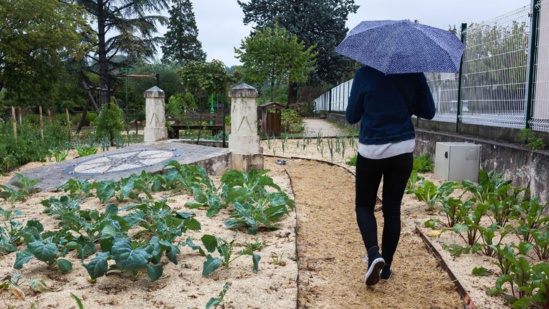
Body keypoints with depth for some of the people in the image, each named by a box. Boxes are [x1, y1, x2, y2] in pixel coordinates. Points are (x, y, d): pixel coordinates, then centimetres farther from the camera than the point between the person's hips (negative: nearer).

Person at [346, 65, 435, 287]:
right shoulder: (414, 75, 0)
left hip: (371, 151, -2)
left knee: (364, 205, 14)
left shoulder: (365, 74, -8)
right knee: (392, 209, 12)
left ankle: (374, 253, -10)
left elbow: (352, 117, -2)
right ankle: (386, 267, 18)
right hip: (403, 151, 3)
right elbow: (428, 112, 6)